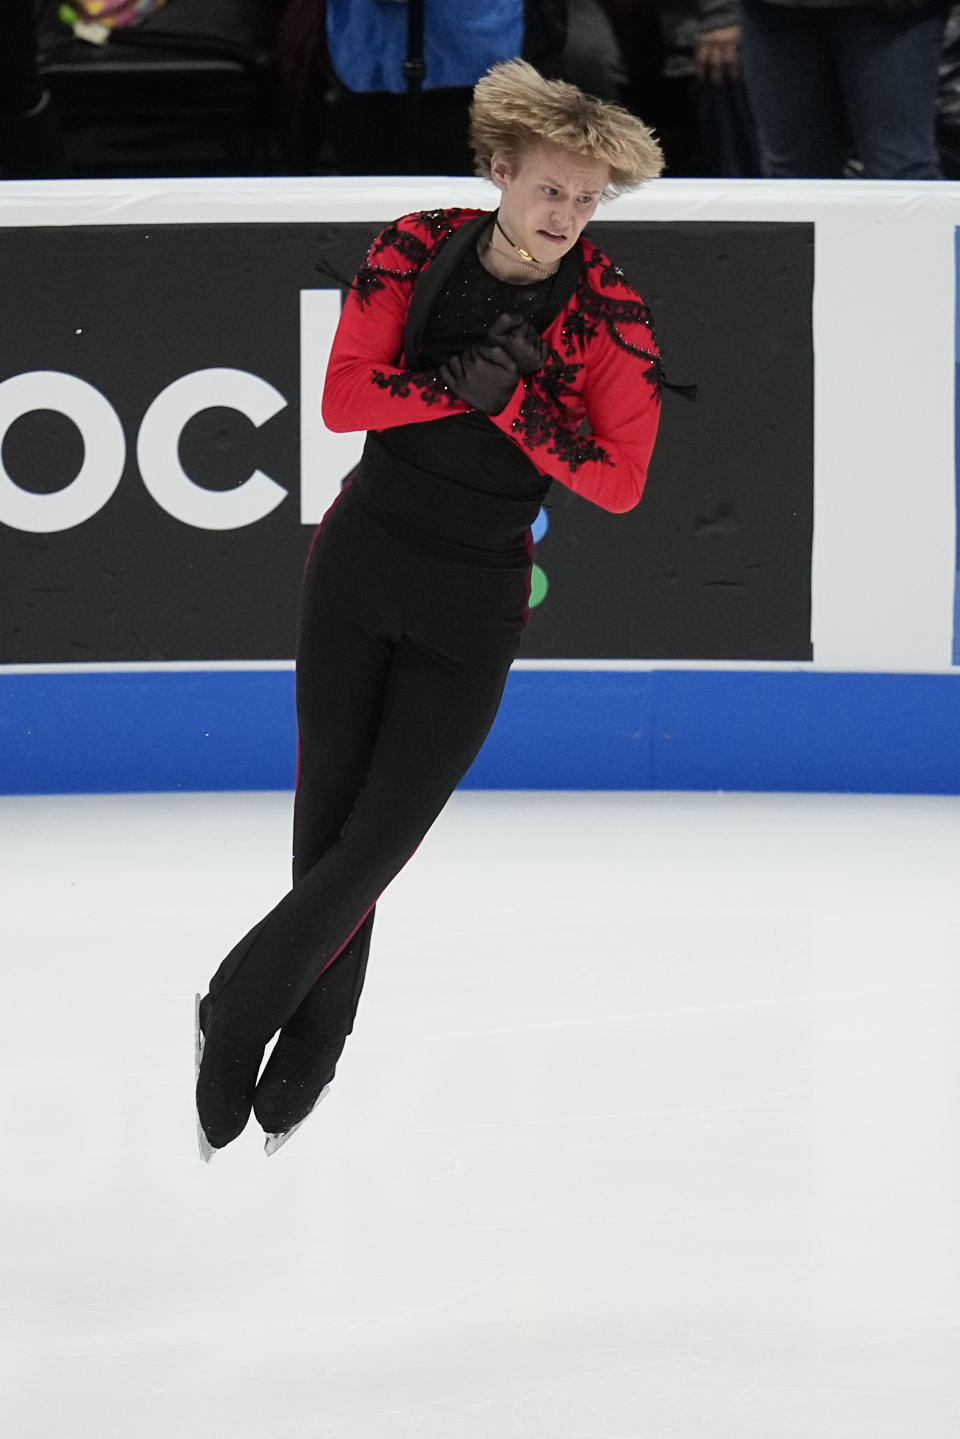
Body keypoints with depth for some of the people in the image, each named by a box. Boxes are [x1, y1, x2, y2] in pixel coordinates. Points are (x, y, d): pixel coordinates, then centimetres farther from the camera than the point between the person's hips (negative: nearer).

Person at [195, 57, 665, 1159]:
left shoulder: (610, 311, -12)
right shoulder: (418, 251, -7)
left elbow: (620, 481, -14)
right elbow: (343, 397, -11)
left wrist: (512, 402, -25)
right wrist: (460, 383, -25)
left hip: (474, 605, -2)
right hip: (359, 568, 2)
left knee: (381, 838, -4)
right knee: (326, 812, 8)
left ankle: (236, 1010, 14)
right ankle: (313, 1045, 26)